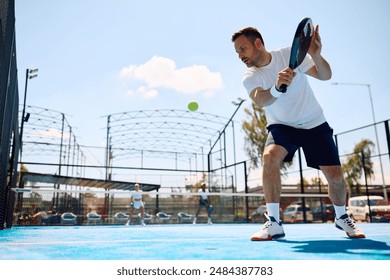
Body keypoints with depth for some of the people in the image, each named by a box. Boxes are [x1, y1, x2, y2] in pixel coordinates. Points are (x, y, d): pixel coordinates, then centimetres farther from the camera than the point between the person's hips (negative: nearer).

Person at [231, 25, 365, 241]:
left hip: (314, 124, 1)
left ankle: (341, 217, 26)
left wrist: (316, 55, -36)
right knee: (269, 157, -31)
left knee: (335, 176, -6)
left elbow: (325, 75, -16)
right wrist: (277, 87, -54)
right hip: (281, 126, 0)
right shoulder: (249, 77, -11)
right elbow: (260, 101, -33)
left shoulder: (289, 55, -11)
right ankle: (274, 223, -23)